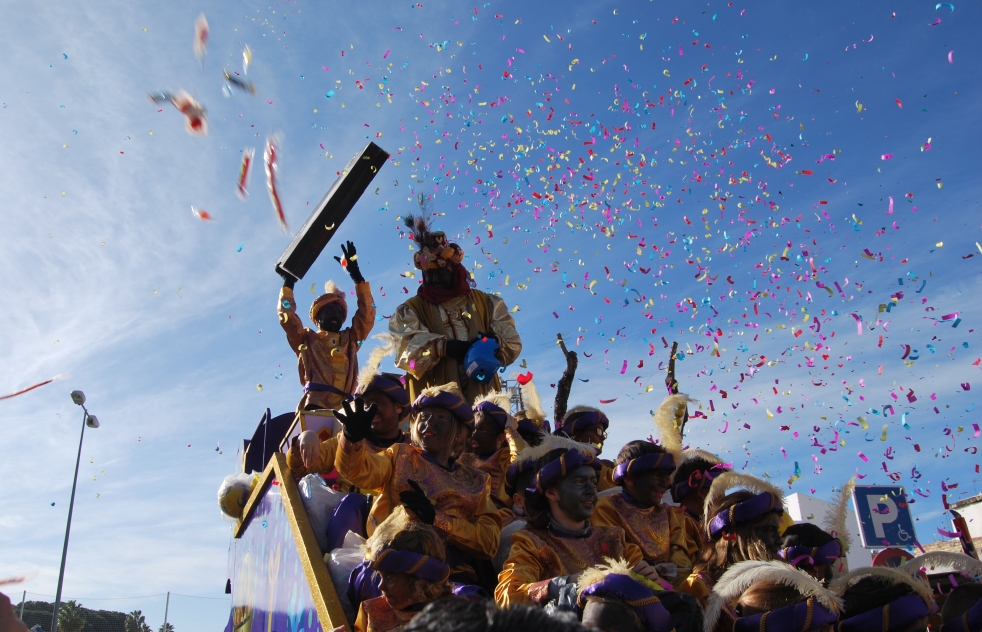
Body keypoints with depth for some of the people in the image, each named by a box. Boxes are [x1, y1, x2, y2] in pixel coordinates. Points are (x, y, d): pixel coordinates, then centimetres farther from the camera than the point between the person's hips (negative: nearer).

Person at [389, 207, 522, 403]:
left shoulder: (486, 303, 21)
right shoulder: (410, 311, 16)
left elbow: (513, 344, 11)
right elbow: (406, 346, -4)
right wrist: (445, 346, -20)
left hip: (483, 398, 2)